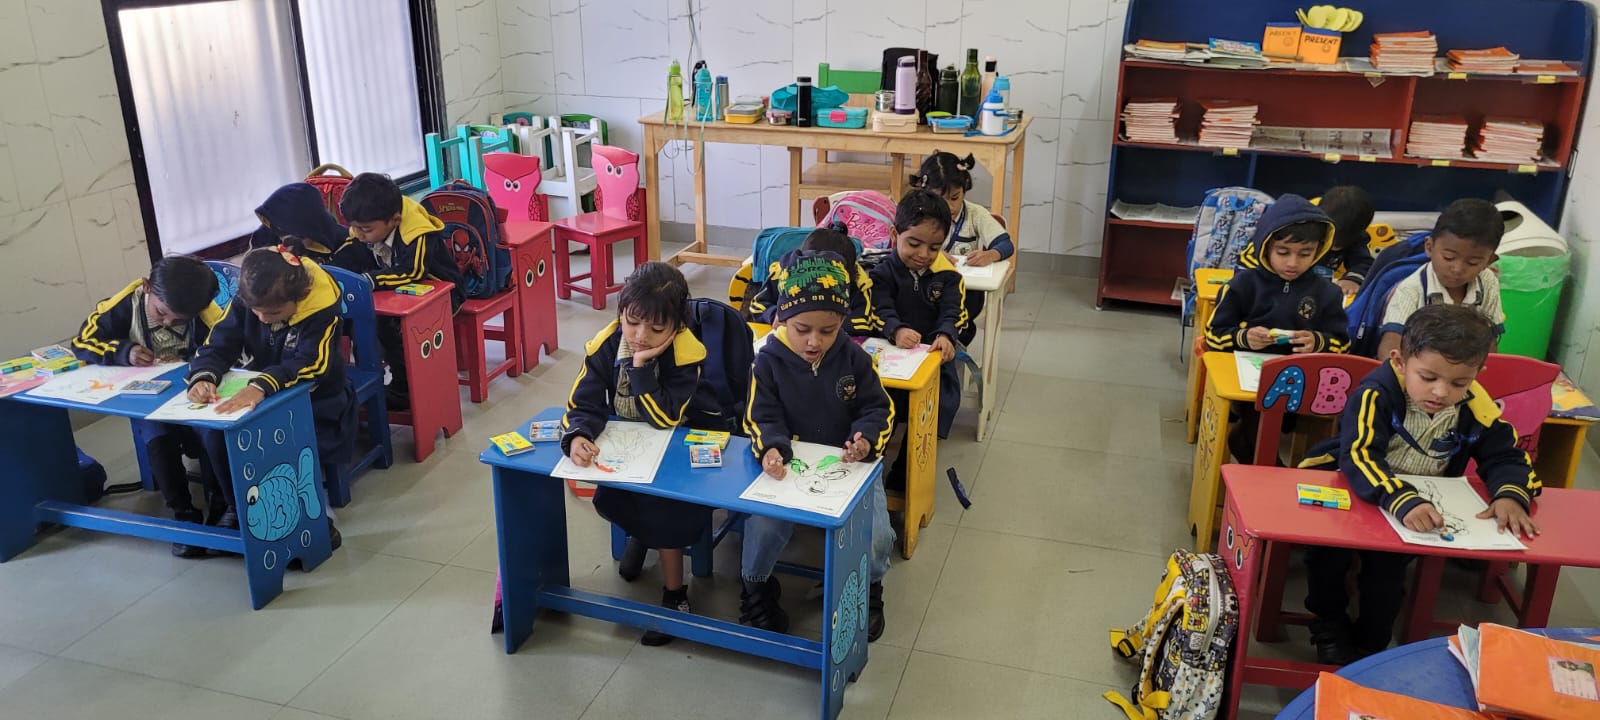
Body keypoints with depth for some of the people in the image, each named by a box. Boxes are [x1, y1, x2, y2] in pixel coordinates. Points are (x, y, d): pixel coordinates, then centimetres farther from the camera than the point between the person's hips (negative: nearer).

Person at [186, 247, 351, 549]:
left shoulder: (321, 309, -26)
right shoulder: (245, 302, -12)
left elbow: (309, 364, -37)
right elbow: (217, 345, -12)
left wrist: (261, 386, -53)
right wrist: (203, 377, -35)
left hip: (315, 399, -5)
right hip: (261, 394, 5)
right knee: (214, 433, -21)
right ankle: (239, 507, 5)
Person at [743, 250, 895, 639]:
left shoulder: (854, 359, -3)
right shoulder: (769, 361, -6)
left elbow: (878, 409, -1)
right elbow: (762, 417, -9)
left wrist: (866, 439, -24)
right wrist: (771, 449, -32)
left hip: (847, 463, 1)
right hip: (787, 463, 0)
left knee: (875, 538, -19)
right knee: (763, 527, -25)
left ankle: (868, 590, 17)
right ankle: (755, 585, 9)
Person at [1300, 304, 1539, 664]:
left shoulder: (1476, 406, -14)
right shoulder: (1378, 392, -29)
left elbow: (1506, 456, -1)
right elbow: (1359, 457, -40)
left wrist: (1510, 495, -25)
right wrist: (1402, 500, -56)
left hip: (1424, 504, 3)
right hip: (1348, 490, -3)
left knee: (1389, 561, -17)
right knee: (1332, 541, -23)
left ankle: (1371, 643, 10)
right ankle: (1330, 623, 7)